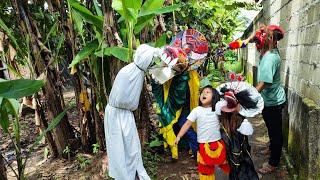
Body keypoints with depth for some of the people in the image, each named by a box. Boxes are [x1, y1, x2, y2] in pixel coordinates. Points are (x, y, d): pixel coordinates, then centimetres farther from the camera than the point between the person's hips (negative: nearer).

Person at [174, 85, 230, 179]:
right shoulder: (196, 110, -7)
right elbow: (187, 124, -8)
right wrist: (178, 136, -14)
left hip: (218, 143, 2)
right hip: (204, 145, -1)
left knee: (225, 163, 20)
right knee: (205, 168, 11)